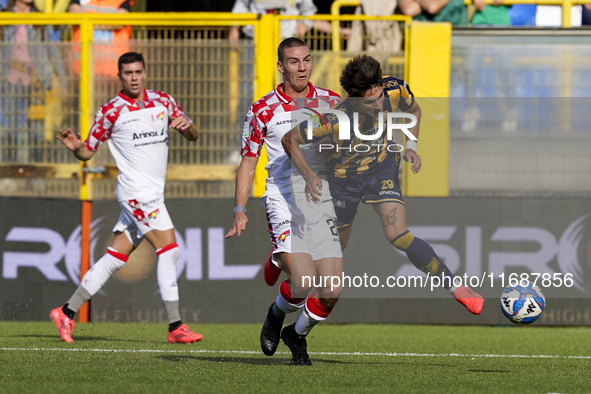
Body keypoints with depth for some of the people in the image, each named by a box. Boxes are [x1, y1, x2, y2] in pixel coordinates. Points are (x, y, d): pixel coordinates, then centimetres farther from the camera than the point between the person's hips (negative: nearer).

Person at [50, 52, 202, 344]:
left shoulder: (163, 102, 10)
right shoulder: (111, 111, -4)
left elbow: (193, 136, 13)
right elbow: (87, 152, 2)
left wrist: (187, 126, -10)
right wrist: (75, 147, -21)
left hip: (152, 193, 6)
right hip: (136, 191, -6)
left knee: (114, 259, 7)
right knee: (169, 249, -15)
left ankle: (67, 312, 13)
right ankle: (175, 327, -14)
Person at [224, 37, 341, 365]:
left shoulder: (331, 103, 6)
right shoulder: (263, 111, 1)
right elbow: (248, 163, 7)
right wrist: (240, 210, -2)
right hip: (283, 201, -3)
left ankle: (298, 335, 21)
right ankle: (276, 314, 13)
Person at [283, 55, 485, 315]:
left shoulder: (395, 92, -26)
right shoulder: (335, 120, -37)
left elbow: (414, 111, 1)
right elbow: (290, 138, -22)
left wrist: (410, 147, -11)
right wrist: (309, 176, -30)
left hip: (382, 168, 1)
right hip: (345, 177, -1)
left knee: (397, 235, -20)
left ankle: (455, 287, -12)